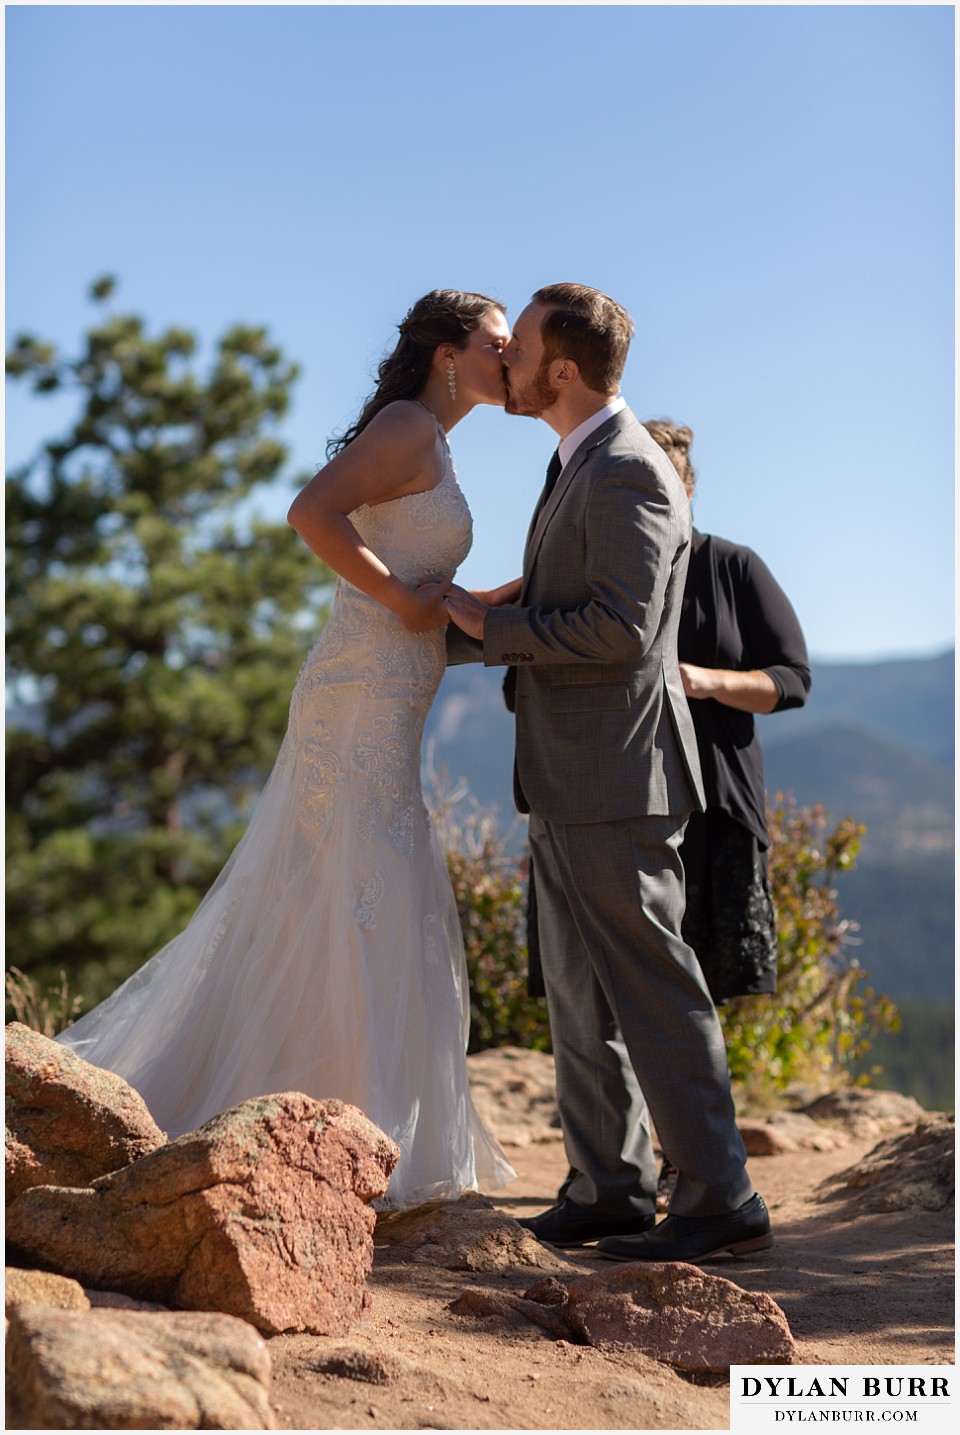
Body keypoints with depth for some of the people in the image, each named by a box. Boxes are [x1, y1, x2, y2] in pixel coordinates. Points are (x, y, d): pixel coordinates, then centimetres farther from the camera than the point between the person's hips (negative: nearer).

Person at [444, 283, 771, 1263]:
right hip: (568, 780, 10)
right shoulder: (579, 466, 17)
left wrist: (493, 623, -14)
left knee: (653, 993, -5)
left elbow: (619, 628, -25)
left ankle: (721, 1201, 4)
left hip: (614, 779, -10)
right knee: (581, 998, 14)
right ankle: (611, 1190, 23)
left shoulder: (628, 471, -15)